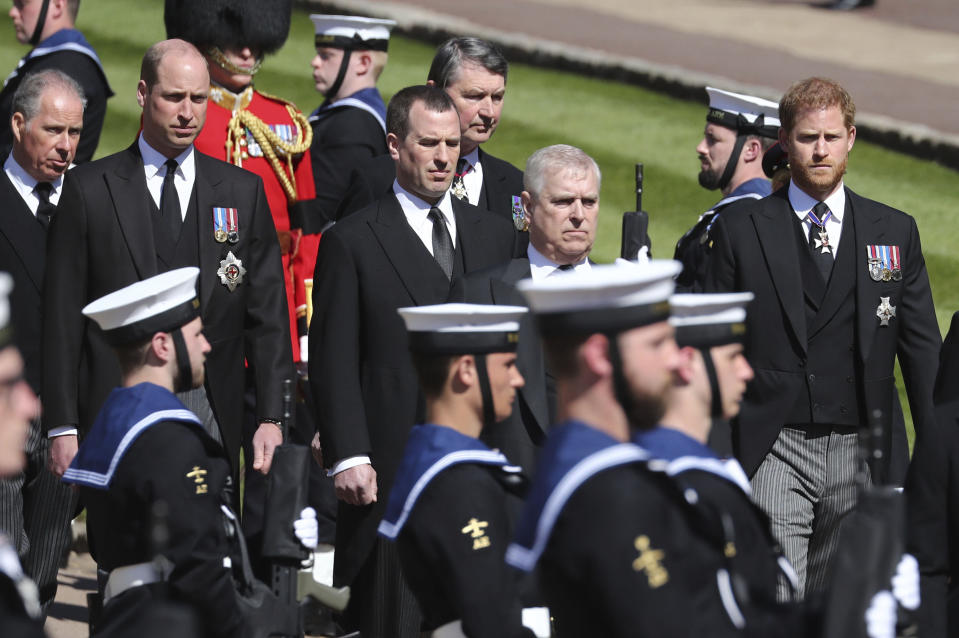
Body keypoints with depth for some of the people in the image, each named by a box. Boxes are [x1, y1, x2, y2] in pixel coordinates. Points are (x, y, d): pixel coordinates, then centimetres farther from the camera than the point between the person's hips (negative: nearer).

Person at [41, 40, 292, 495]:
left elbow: (267, 315, 9)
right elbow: (62, 317, 2)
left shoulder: (243, 191, 10)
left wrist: (271, 418, 0)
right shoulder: (88, 189, 4)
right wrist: (63, 427, -3)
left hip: (211, 410, 2)